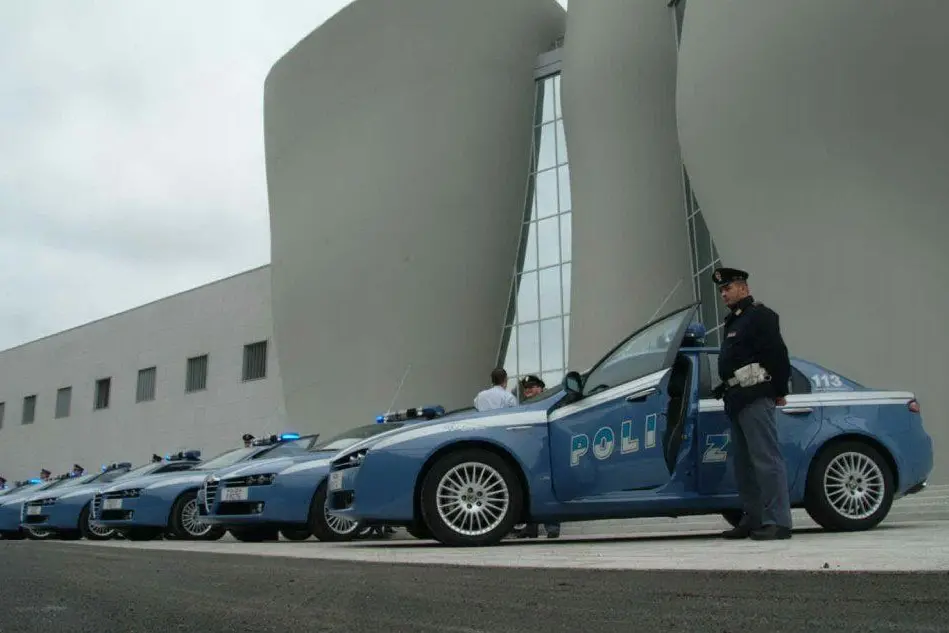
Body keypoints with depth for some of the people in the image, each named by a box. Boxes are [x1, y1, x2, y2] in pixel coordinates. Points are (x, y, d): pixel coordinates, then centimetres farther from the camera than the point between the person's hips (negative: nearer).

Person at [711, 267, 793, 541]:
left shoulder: (760, 315, -6)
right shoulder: (732, 321, 24)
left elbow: (777, 355, -13)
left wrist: (779, 392, -12)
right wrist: (727, 391, 14)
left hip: (755, 399, -10)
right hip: (737, 401, 10)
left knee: (766, 460, -11)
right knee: (743, 464, 12)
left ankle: (778, 521, -10)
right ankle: (753, 519, 18)